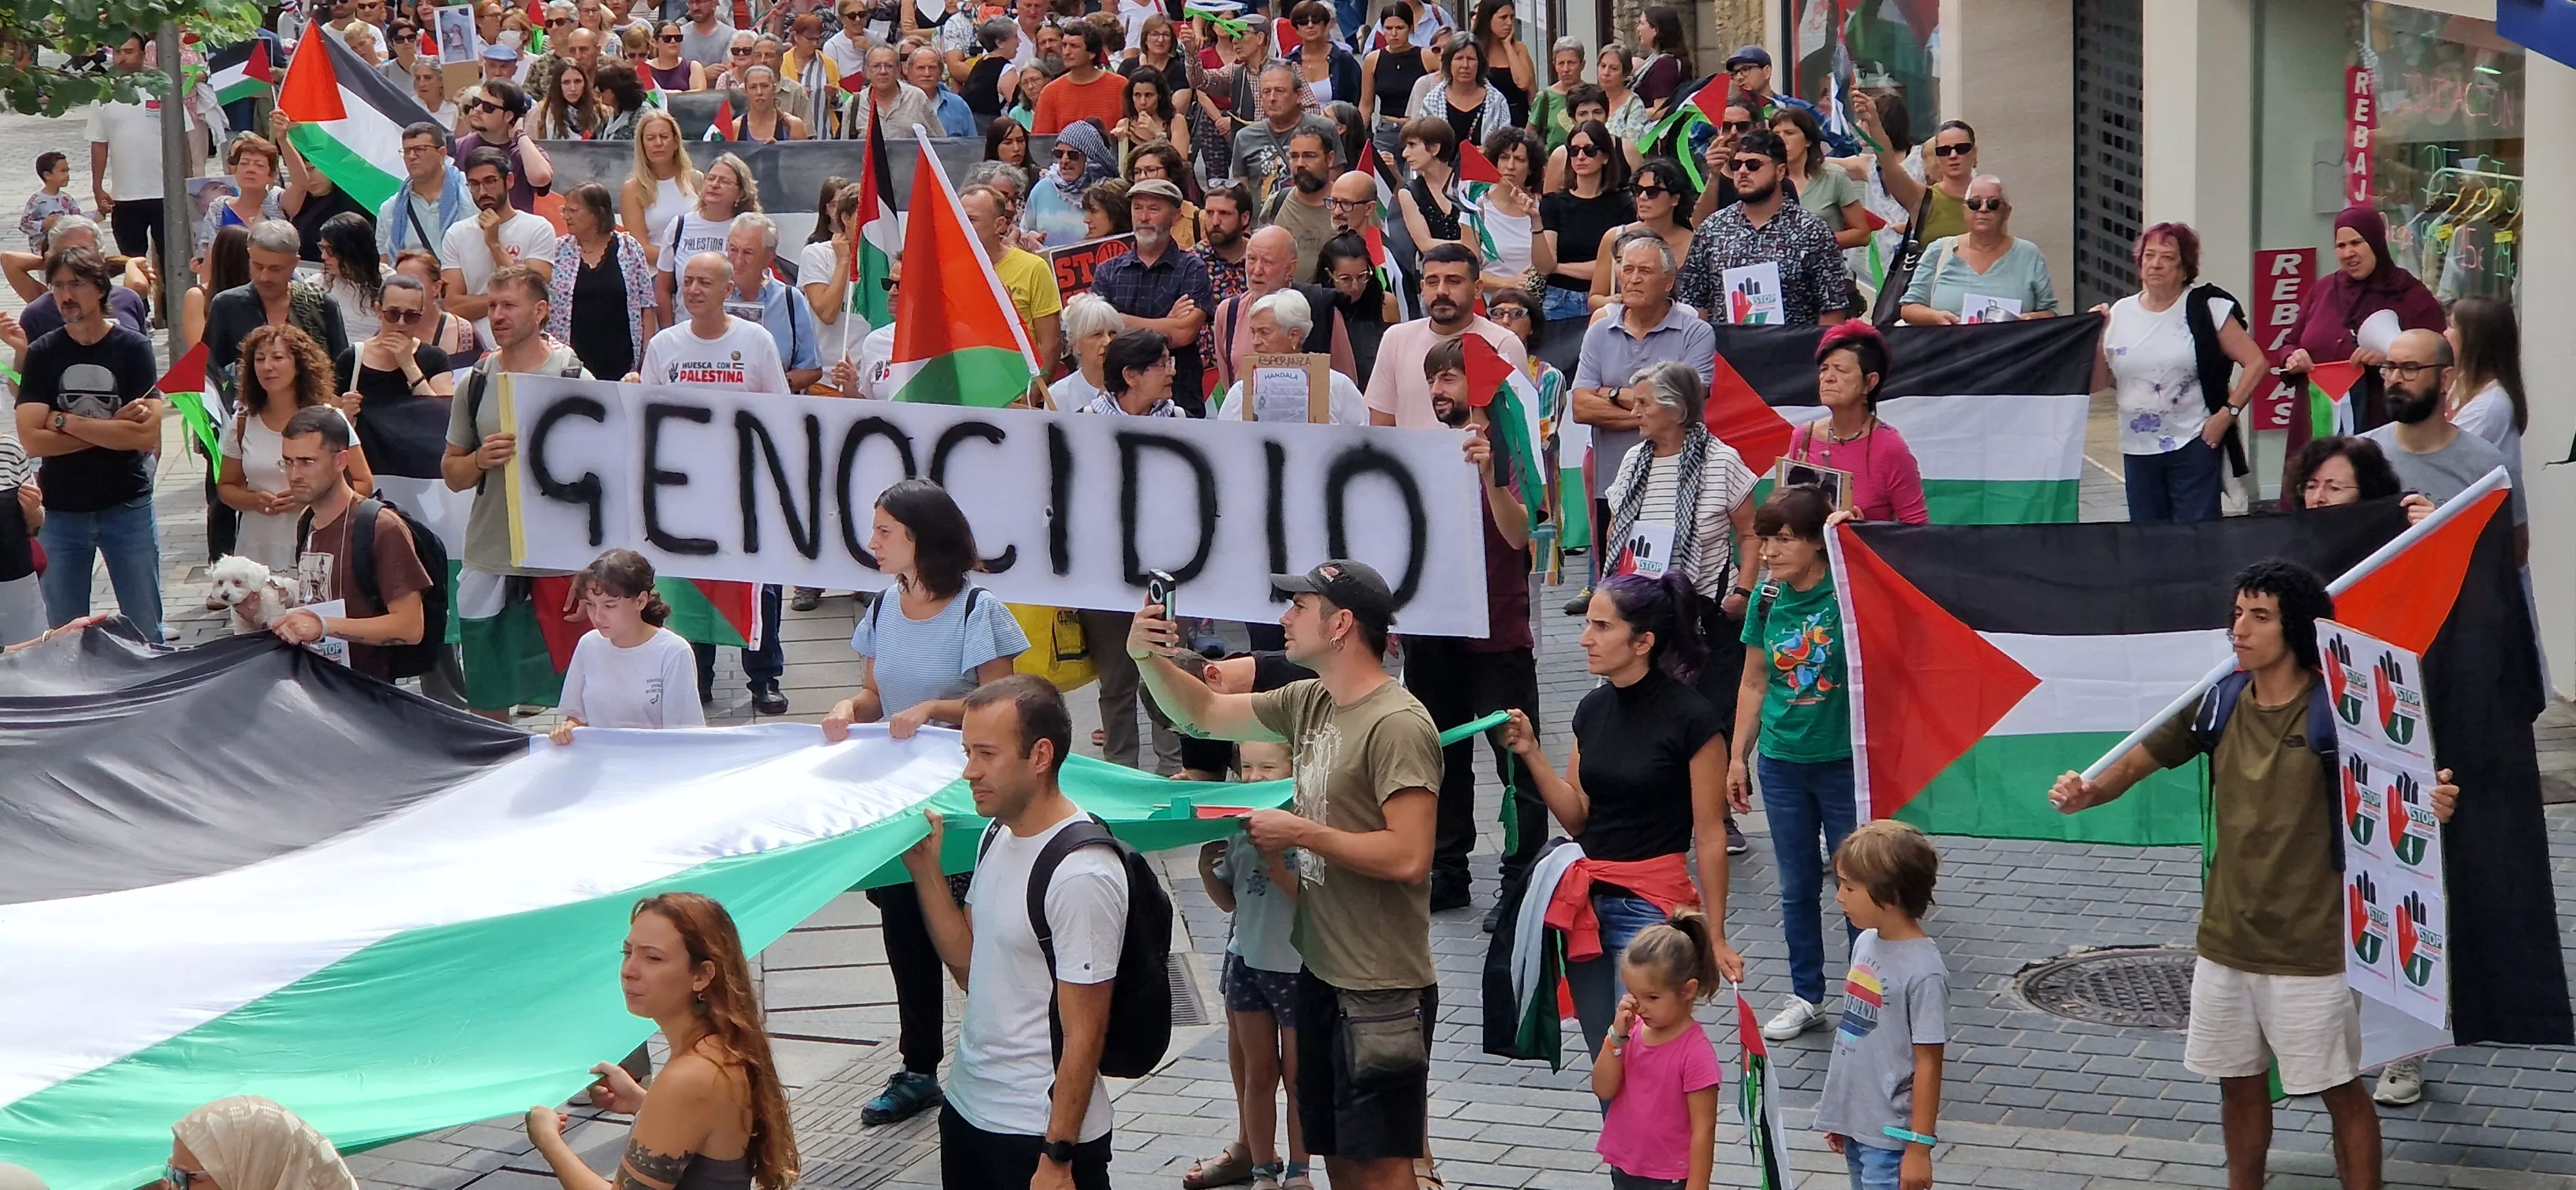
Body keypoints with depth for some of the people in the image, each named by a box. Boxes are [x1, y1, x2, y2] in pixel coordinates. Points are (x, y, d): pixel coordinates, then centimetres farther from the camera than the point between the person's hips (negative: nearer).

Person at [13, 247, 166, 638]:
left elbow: (148, 436, -15)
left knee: (146, 632, 6)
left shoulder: (133, 349, -4)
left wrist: (64, 421, -13)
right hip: (60, 513, 1)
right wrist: (114, 428, -15)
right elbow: (32, 441, -12)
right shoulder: (42, 354, -1)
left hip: (128, 507, -1)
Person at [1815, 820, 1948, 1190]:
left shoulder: (1923, 972, -19)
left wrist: (1919, 1147, -14)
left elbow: (1928, 1065, -16)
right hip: (1855, 1124, 8)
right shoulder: (1866, 944, 4)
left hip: (1890, 1135, -8)